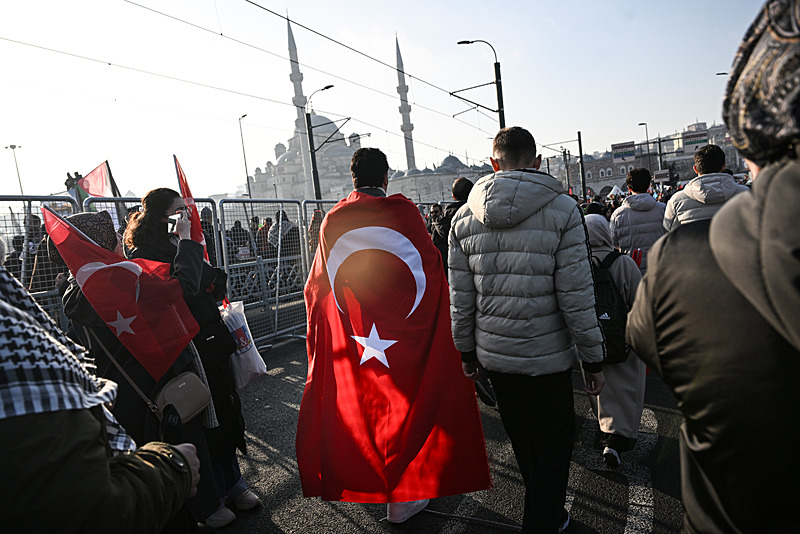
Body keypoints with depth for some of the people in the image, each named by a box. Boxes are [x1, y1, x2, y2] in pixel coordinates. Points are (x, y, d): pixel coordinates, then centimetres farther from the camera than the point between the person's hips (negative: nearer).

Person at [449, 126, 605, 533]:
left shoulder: (464, 217, -1)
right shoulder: (562, 210, -10)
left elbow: (460, 298, 2)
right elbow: (576, 296, -13)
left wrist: (467, 351, 13)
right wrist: (592, 358, -2)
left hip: (493, 354, 5)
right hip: (547, 355, -4)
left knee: (523, 443, 24)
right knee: (553, 445, 16)